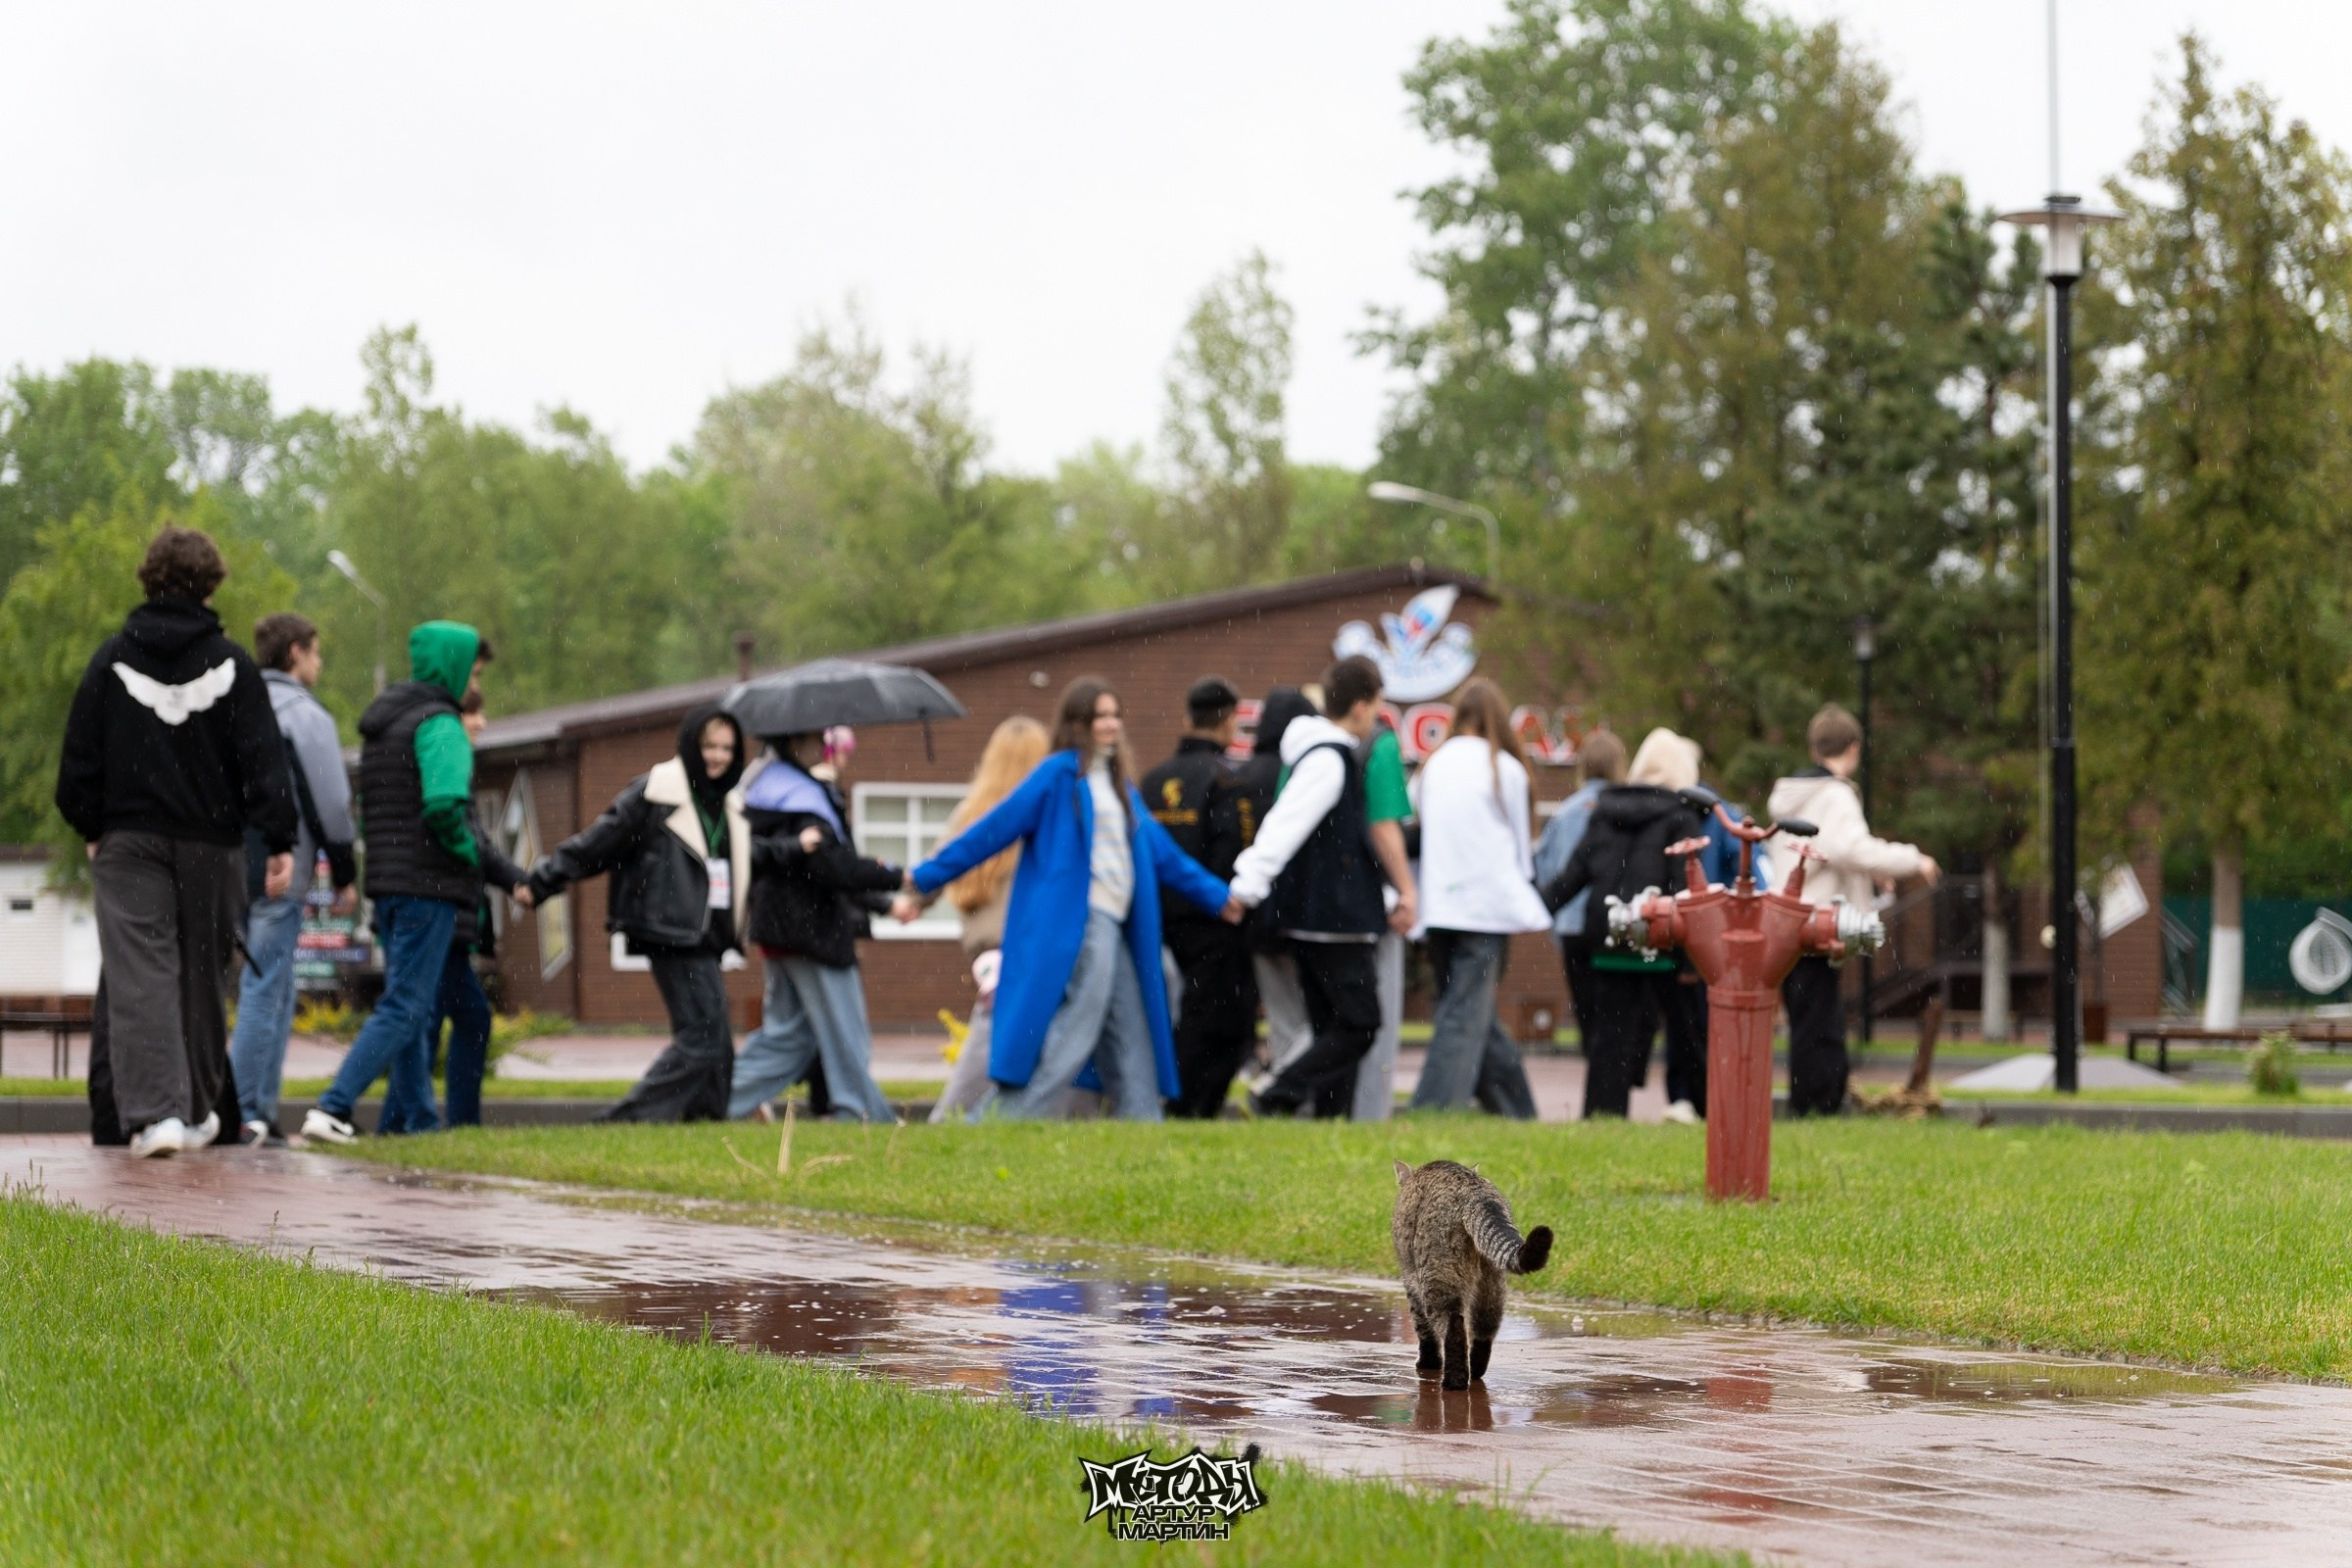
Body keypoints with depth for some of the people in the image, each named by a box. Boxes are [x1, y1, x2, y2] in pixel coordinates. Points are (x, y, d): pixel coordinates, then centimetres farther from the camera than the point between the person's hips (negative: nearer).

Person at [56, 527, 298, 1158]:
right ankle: (198, 1111, 21)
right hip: (210, 842, 0)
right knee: (203, 976, 12)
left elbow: (80, 754, 5)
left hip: (128, 840, 0)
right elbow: (262, 757, -6)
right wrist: (279, 841, -5)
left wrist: (90, 825, 16)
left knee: (139, 975, -4)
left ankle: (152, 1111, -18)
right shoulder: (230, 663, -2)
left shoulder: (113, 659, 2)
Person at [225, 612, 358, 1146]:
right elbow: (329, 801, -9)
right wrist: (344, 875, -2)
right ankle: (244, 1113, -11)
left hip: (233, 866, 7)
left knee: (276, 990, 14)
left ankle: (262, 1111, 12)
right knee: (264, 991, -8)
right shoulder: (304, 713, -6)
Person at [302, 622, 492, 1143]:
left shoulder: (379, 721, 17)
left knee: (410, 1003, 17)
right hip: (429, 885, -9)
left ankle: (417, 1116, 20)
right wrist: (469, 852, -10)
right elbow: (445, 805, -25)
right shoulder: (439, 724, -12)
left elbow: (366, 806, 19)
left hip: (387, 883, 9)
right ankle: (332, 1108, -17)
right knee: (405, 1007, -8)